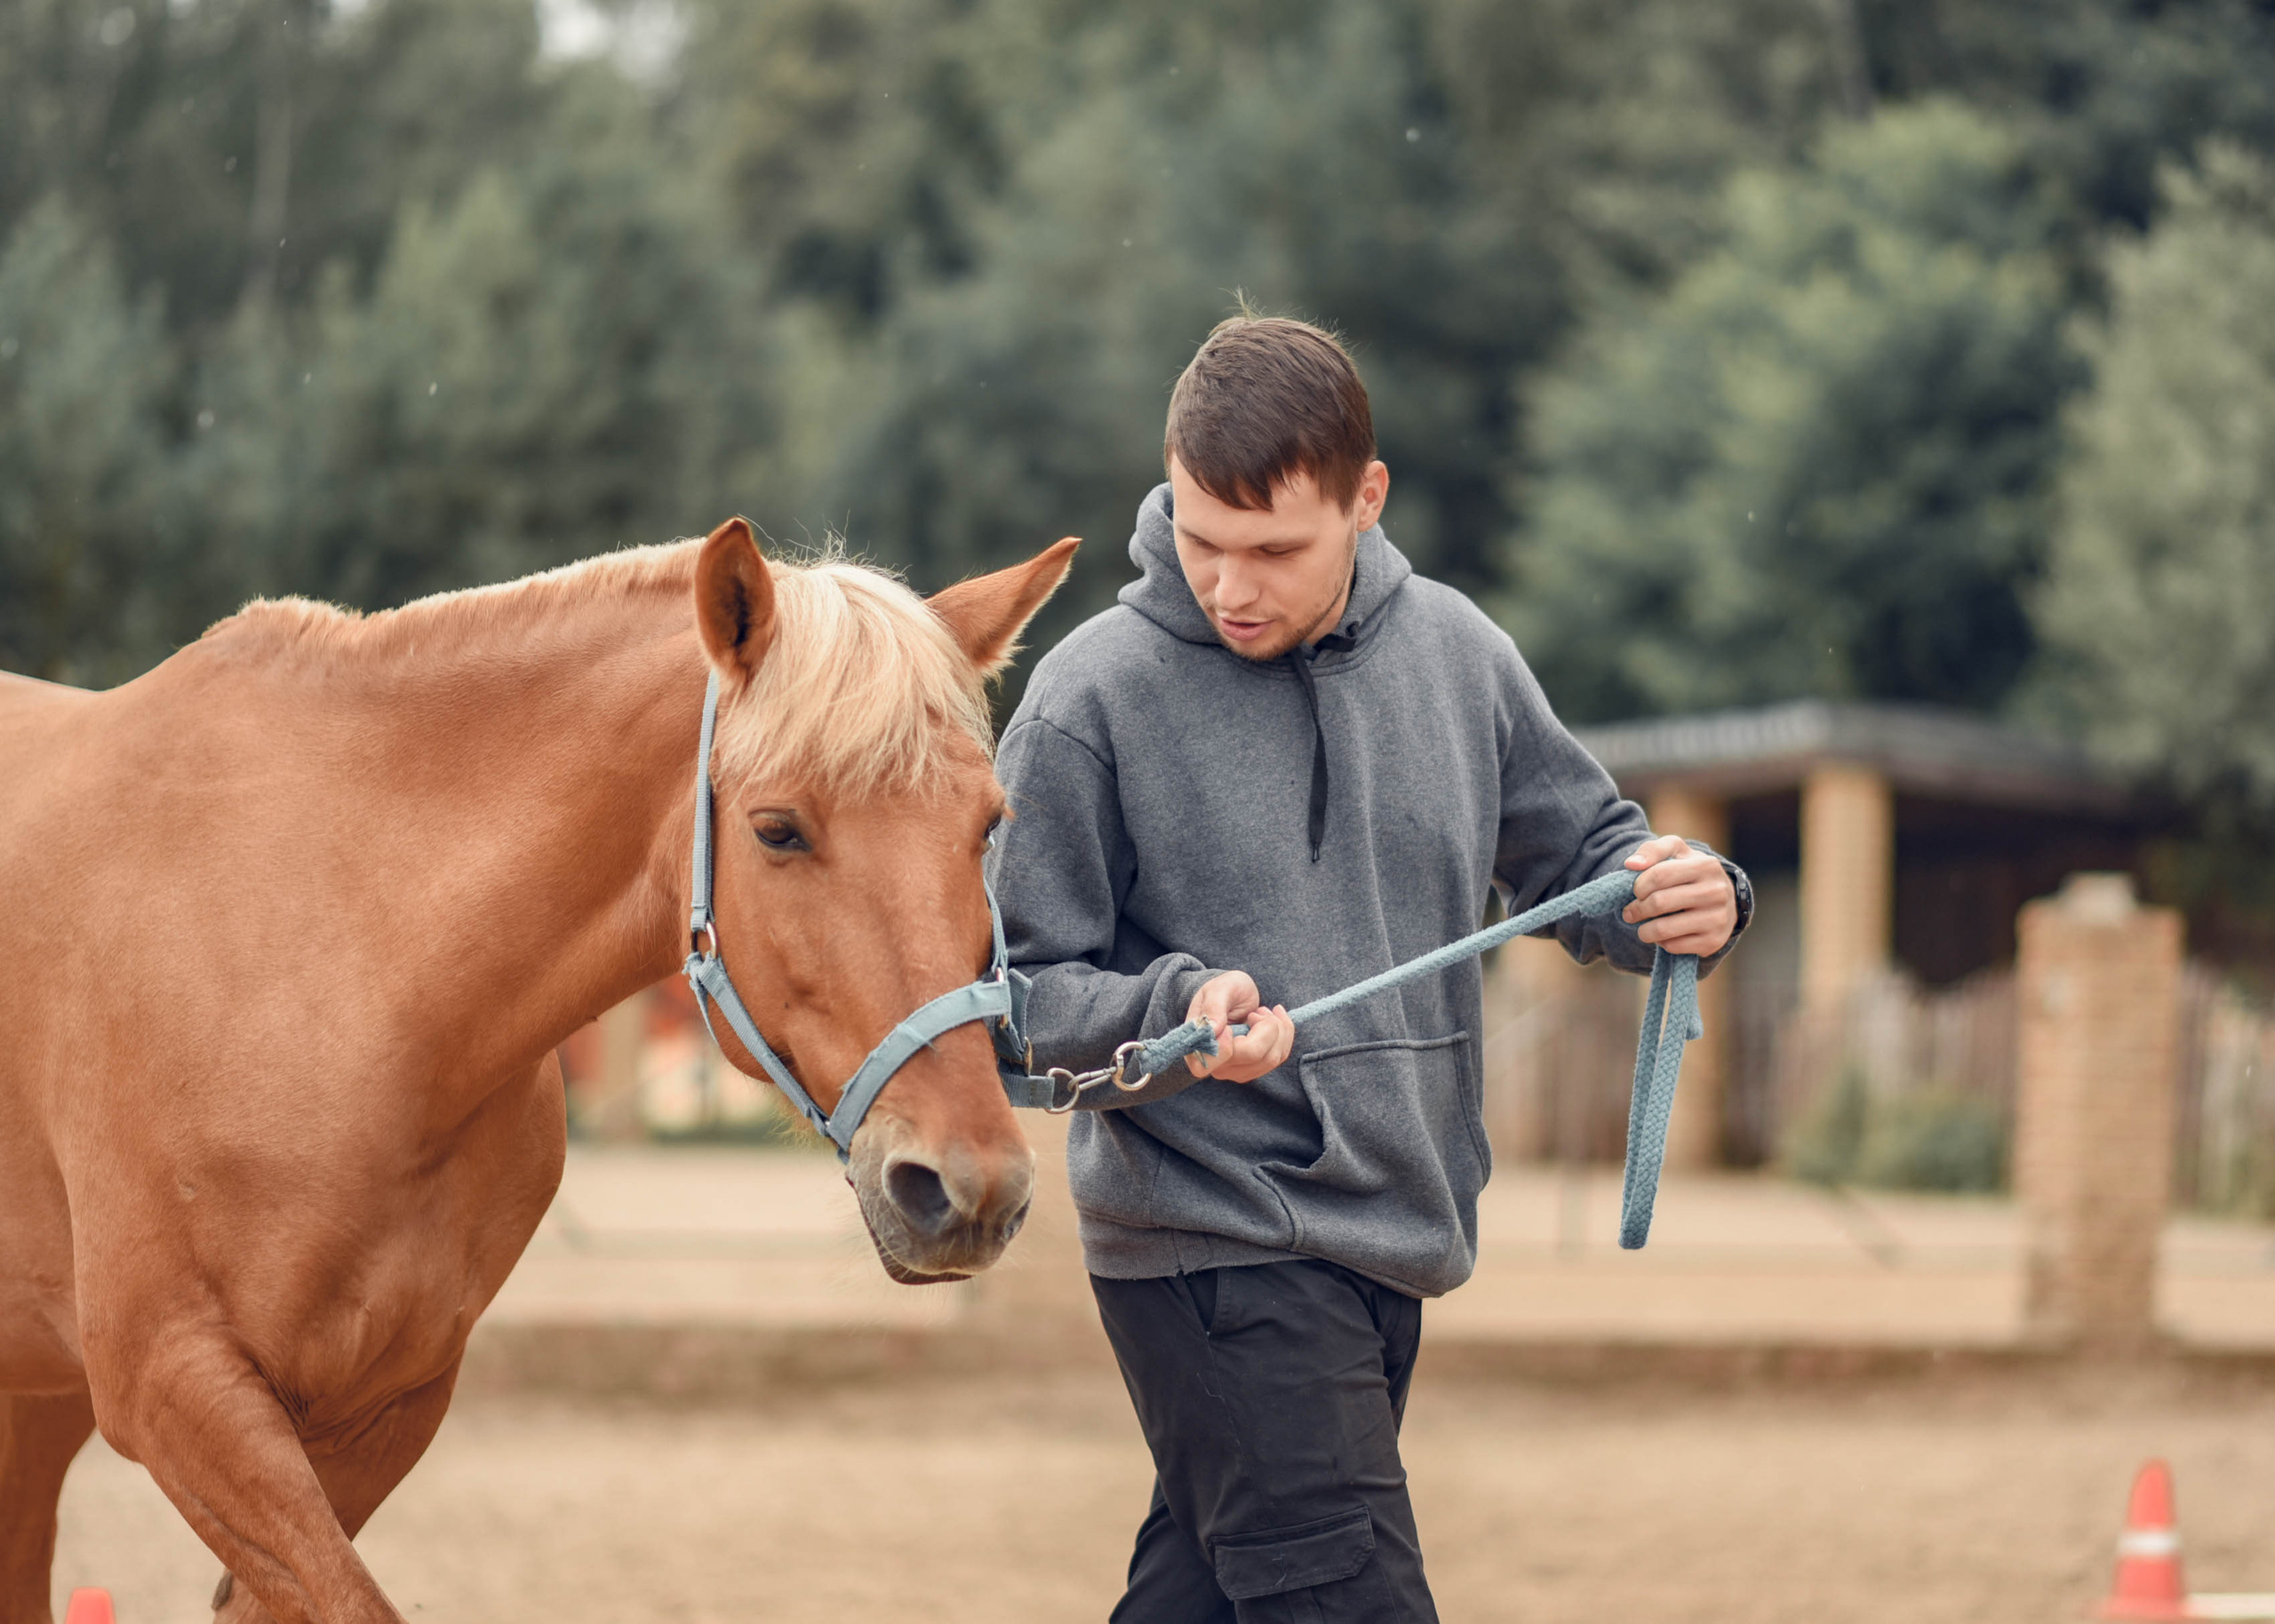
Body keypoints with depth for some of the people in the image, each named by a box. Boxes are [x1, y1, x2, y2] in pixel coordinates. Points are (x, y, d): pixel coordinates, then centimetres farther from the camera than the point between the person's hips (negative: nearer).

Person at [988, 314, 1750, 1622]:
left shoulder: (1457, 654, 5)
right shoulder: (1094, 698, -9)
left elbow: (1583, 851, 17)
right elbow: (1017, 996, -6)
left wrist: (1689, 899, -6)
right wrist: (1175, 1010, -25)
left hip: (1397, 1241, 6)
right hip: (1213, 1256, -5)